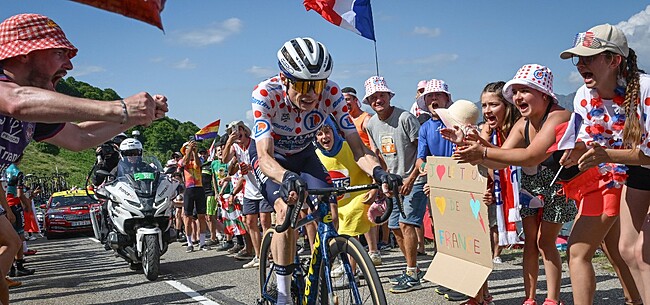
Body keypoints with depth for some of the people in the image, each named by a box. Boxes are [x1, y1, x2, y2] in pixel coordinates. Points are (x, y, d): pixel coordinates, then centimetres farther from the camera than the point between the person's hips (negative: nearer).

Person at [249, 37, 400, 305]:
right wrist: (287, 178, -63)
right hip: (270, 155, -3)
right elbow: (265, 156, -42)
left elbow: (357, 148, -28)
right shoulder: (266, 94, -34)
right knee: (287, 209, -26)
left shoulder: (331, 93, -27)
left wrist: (377, 171, -49)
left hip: (303, 153, 3)